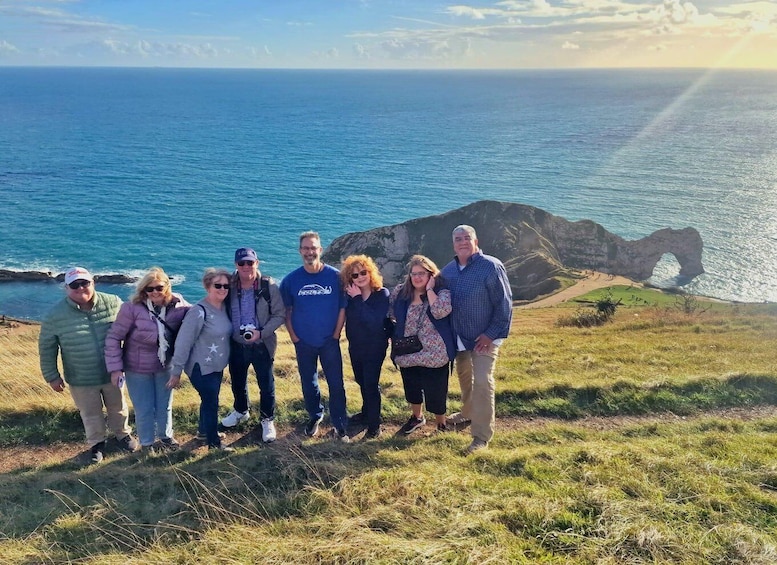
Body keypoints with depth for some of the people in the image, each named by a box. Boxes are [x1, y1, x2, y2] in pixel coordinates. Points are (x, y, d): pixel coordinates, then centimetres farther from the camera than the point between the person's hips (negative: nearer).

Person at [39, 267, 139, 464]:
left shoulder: (113, 303, -14)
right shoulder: (56, 315, -15)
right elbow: (46, 348, -3)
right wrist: (52, 376, 0)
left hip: (112, 373, 1)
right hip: (81, 380, -1)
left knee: (118, 408, 21)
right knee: (91, 414, 17)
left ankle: (123, 434, 48)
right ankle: (97, 444, 42)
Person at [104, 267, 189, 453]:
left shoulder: (178, 305, -14)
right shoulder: (132, 307, -23)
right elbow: (114, 338, -17)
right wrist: (115, 368, -18)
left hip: (165, 366, 3)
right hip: (138, 369, -3)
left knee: (165, 406, 22)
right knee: (144, 410, 12)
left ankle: (166, 436, 47)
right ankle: (147, 443, 37)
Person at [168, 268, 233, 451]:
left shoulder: (224, 307, -1)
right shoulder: (199, 312, -24)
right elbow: (183, 342, -22)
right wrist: (176, 371, -19)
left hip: (217, 366, 7)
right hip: (201, 368, -7)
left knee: (209, 400, 23)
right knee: (211, 402, 4)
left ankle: (205, 430, 44)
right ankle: (214, 442, 22)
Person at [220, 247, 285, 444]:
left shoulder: (269, 287, -14)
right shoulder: (230, 286, -6)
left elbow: (280, 315, -10)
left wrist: (262, 333, -20)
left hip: (262, 345, -3)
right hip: (236, 344, 3)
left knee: (266, 384, 8)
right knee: (237, 381, 22)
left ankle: (267, 420, 28)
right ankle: (241, 411, 48)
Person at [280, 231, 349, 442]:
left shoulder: (335, 276, -9)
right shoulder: (291, 280, -4)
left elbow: (343, 307, -4)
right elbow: (286, 310, 3)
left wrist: (336, 334, -6)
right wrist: (293, 336, -3)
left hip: (329, 341, -2)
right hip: (303, 342, 2)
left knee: (336, 383, 0)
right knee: (308, 382, 15)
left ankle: (340, 424, 11)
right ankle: (315, 416, 35)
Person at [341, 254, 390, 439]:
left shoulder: (382, 294, -17)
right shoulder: (350, 295, -4)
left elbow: (374, 321, -29)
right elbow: (349, 318, -4)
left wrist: (358, 299, -27)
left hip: (374, 347, -5)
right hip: (355, 346, 5)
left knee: (371, 384, -1)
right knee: (362, 382, 21)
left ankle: (374, 424, 10)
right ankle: (366, 412, 41)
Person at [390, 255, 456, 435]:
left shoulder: (442, 292, -9)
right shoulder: (400, 292, 4)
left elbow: (441, 311, -28)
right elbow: (392, 315, 17)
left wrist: (429, 289, -19)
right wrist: (395, 339, 10)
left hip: (434, 354, -4)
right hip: (408, 353, 4)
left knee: (435, 392, 5)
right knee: (412, 388, 20)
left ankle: (440, 423, 30)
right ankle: (417, 417, 45)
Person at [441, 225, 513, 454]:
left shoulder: (491, 266, -15)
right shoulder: (448, 270, 3)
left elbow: (504, 303, -15)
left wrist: (492, 334, -18)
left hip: (484, 338, -6)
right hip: (459, 337, 6)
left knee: (482, 382, -11)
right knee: (464, 376, 22)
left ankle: (482, 437, -4)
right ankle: (468, 413, 45)